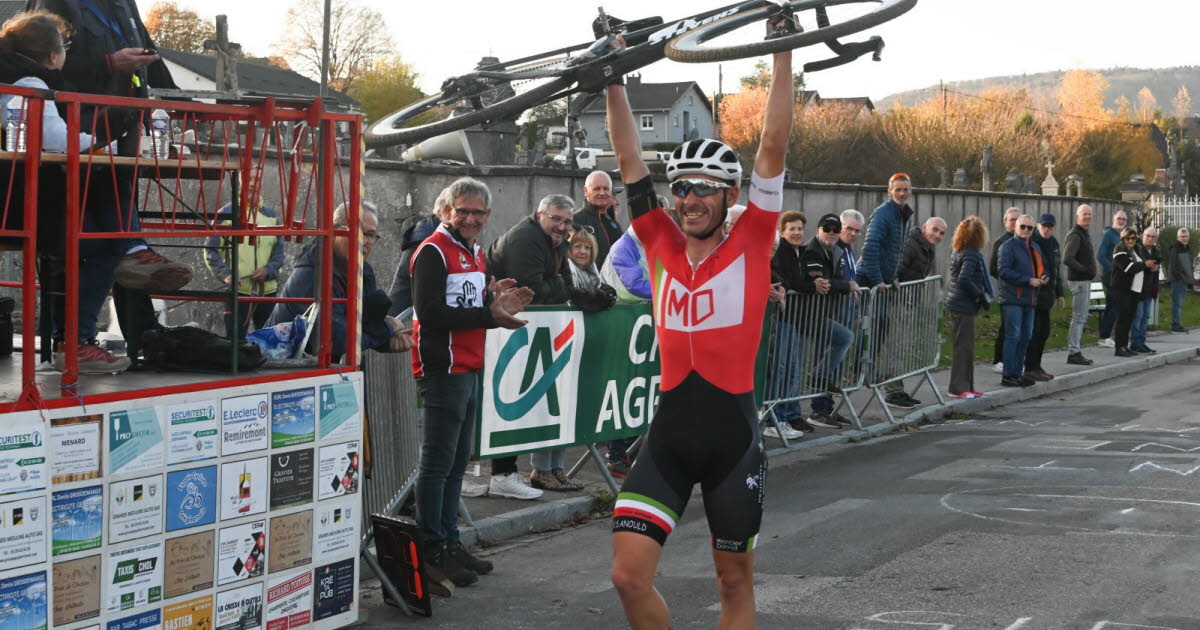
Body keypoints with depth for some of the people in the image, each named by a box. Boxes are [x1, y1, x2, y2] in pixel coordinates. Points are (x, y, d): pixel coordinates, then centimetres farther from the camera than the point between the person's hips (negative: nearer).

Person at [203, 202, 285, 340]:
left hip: (268, 290, 3)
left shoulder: (271, 215, 10)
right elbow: (211, 251, 0)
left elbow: (279, 251, 11)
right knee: (234, 339, -5)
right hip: (238, 289, -3)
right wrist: (225, 274, -15)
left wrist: (268, 270, -9)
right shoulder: (226, 215, 0)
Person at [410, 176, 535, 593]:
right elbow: (429, 313, -20)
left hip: (468, 370, 9)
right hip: (442, 370, -9)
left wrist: (495, 300, 2)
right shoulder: (433, 252, -11)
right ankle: (432, 553, 1)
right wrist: (488, 313, -21)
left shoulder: (476, 253, 18)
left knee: (457, 462, 14)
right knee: (438, 463, -5)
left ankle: (450, 543, 23)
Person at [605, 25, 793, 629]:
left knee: (735, 582, 11)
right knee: (629, 576, -5)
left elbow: (774, 146, -6)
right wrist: (614, 78, 1)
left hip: (732, 440, -2)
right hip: (668, 435, 2)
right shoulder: (662, 245, 4)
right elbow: (629, 159, 4)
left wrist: (782, 53, -9)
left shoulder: (751, 245, -3)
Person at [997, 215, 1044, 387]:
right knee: (1013, 336, -10)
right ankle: (1008, 376, -8)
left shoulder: (1034, 248, 18)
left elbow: (1040, 269, 30)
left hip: (1029, 299, 8)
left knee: (1026, 336, 11)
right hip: (1013, 299, -8)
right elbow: (1004, 270, -18)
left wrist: (1043, 277, 5)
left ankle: (1018, 373, 20)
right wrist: (1028, 281, -20)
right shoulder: (1008, 246, -8)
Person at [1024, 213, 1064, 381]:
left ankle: (1036, 365, 20)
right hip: (1033, 294, -8)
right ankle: (1030, 368, -2)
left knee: (1044, 331, 11)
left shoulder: (1053, 243, 15)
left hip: (1047, 295, 8)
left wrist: (1059, 294, 21)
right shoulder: (1031, 243, -11)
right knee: (1034, 331, -7)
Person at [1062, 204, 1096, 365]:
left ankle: (1075, 351, 18)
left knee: (1082, 318, 13)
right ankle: (1073, 353, -7)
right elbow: (1067, 259, -25)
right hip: (1079, 281, -11)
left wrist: (1091, 270, 13)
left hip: (1086, 280, 11)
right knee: (1078, 318, -9)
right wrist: (1085, 269, -18)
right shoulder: (1075, 235, -15)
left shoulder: (1085, 234, 17)